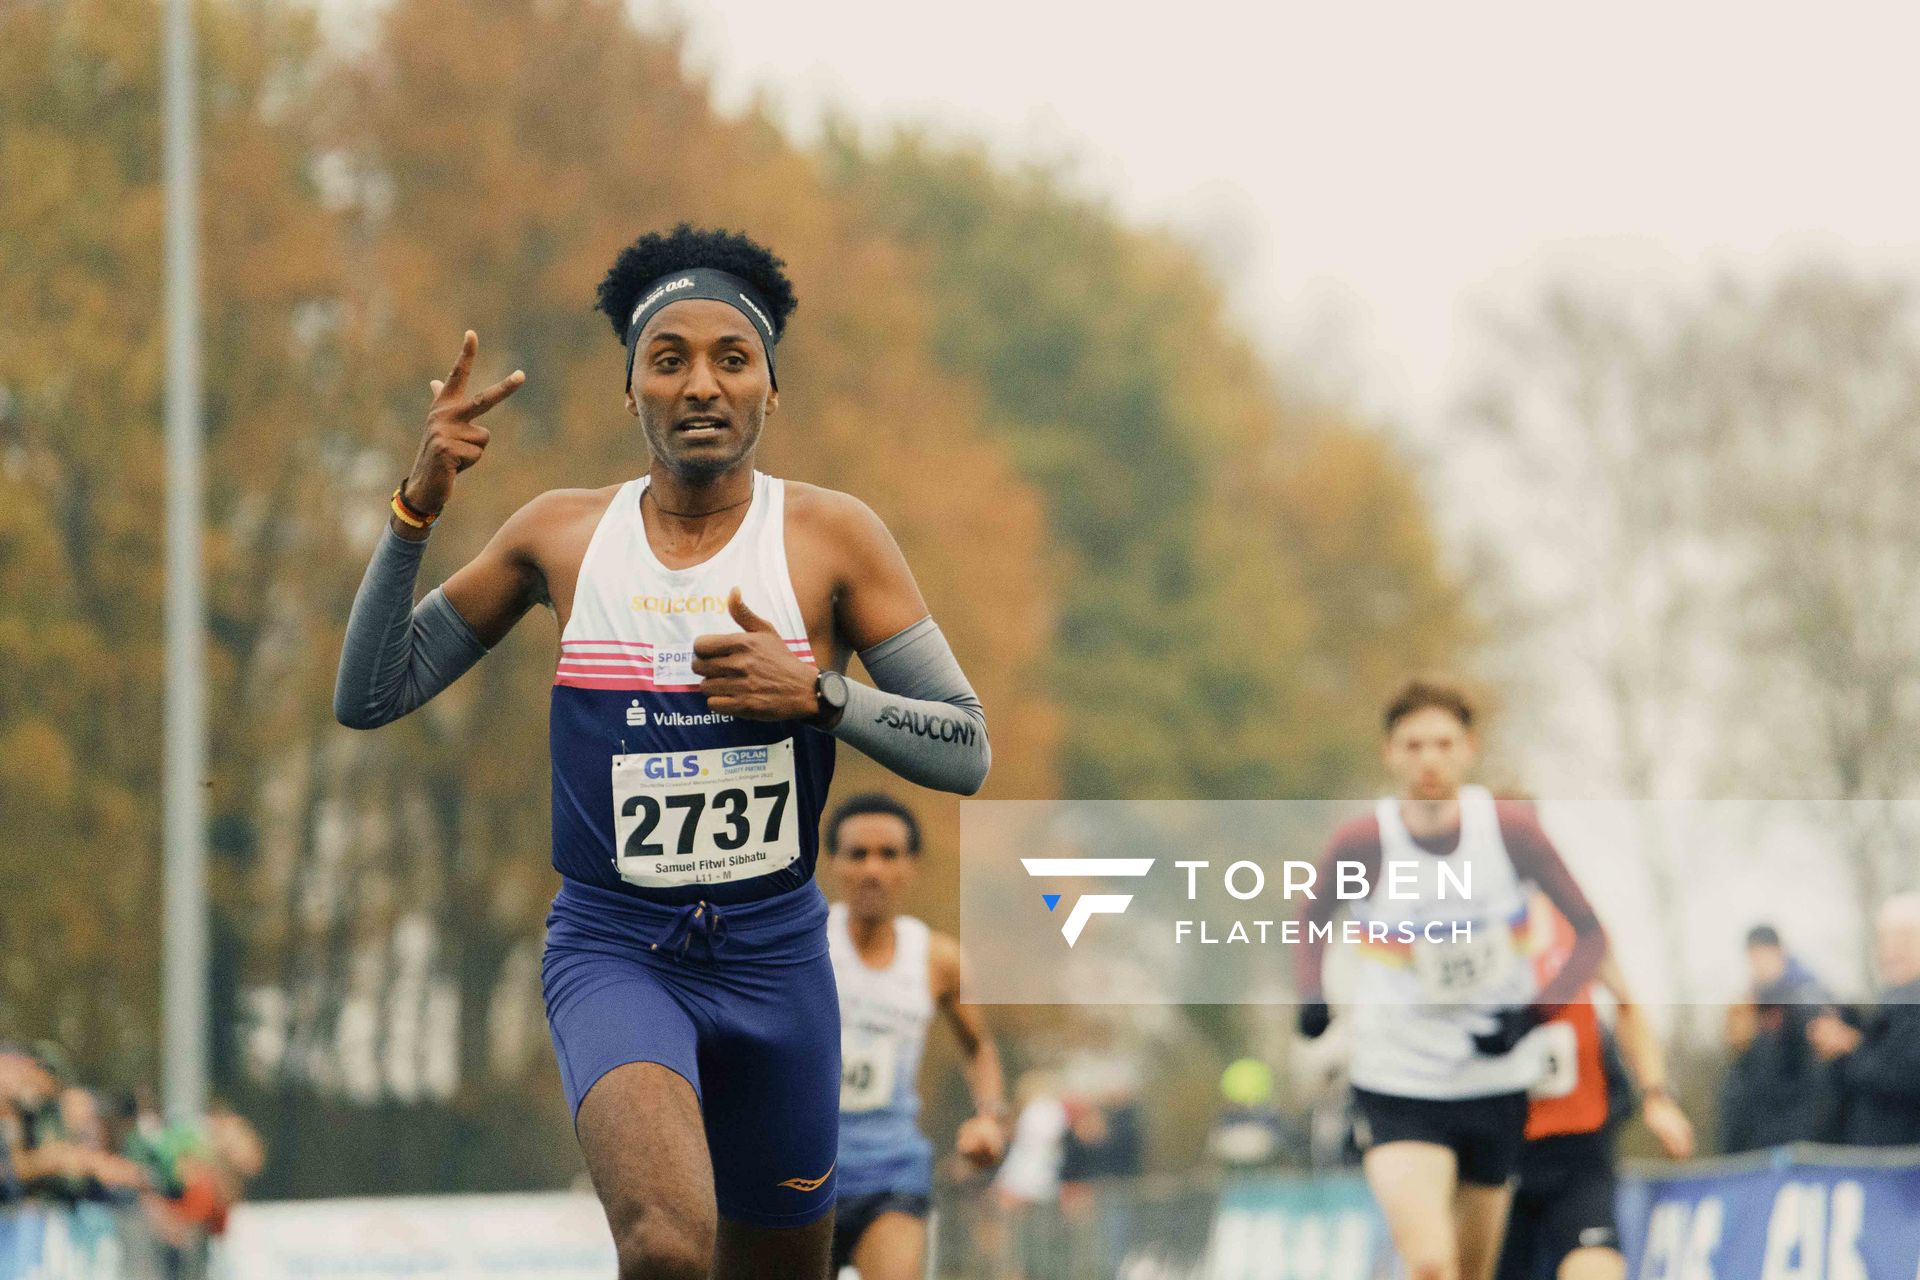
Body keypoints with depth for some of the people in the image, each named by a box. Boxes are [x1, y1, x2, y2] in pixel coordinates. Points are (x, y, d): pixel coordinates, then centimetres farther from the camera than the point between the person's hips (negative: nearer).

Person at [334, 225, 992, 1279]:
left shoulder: (830, 537, -1)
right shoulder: (560, 536, 3)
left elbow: (966, 752, -2)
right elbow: (368, 698, 5)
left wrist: (815, 694, -19)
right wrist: (416, 511, -8)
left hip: (776, 954, 2)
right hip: (612, 947, -2)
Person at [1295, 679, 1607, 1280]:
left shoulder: (1510, 828, -9)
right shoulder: (1363, 842, -11)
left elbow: (1590, 933, -1)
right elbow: (1313, 919, 11)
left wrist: (1531, 1014, -15)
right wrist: (1312, 995, -8)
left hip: (1496, 1087, 2)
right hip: (1397, 1087, -2)